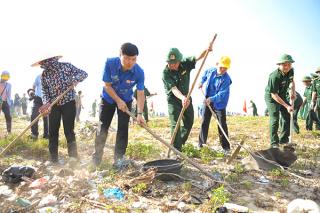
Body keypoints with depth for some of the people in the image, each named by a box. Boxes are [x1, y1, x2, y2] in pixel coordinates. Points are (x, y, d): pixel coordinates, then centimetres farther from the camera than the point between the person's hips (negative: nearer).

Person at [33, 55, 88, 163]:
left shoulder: (66, 66, -6)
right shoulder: (44, 74, 5)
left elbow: (83, 73, -6)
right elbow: (45, 91, 3)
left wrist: (73, 80, -24)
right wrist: (46, 103, -15)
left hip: (68, 103, -4)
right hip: (54, 105, 4)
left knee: (69, 131, -3)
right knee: (52, 132, 6)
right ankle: (54, 160, 19)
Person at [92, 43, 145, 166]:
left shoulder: (139, 72, -27)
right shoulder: (110, 63, -29)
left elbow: (141, 94, -24)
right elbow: (107, 85, -20)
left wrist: (140, 113, -34)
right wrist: (118, 101, -21)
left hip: (126, 100, 0)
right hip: (108, 98, 0)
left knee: (123, 129, -3)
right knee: (102, 127, 3)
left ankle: (119, 158, 8)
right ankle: (96, 157, 17)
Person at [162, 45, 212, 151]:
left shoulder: (185, 64, -12)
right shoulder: (166, 73, -25)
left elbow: (198, 57, -16)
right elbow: (173, 89, -36)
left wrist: (207, 50, -37)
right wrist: (182, 98, -55)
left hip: (186, 98, 6)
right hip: (173, 100, -5)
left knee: (189, 122, 16)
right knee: (175, 125, -12)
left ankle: (181, 142, 39)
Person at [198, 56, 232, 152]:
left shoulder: (226, 79, -20)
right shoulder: (210, 71, -3)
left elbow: (222, 94, -29)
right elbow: (205, 74, 23)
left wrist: (212, 99, -41)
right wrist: (202, 82, 10)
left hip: (219, 104, -4)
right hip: (207, 101, 5)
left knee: (222, 125, -3)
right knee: (204, 123, 8)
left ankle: (226, 147, 5)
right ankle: (201, 143, 19)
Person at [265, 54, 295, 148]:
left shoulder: (291, 71, -10)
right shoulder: (274, 76, -33)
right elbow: (274, 95, -29)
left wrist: (293, 92, 2)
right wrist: (287, 106, -28)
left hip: (282, 96, 8)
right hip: (271, 98, -8)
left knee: (288, 117, 7)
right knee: (274, 120, -12)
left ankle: (283, 139, 19)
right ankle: (274, 143, -3)